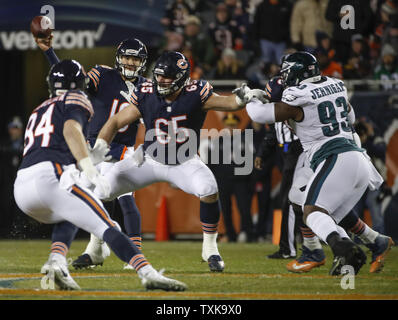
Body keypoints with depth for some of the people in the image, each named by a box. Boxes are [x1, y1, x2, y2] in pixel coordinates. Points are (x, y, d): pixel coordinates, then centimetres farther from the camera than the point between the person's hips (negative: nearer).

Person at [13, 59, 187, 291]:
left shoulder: (39, 111, 33)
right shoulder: (76, 99, 12)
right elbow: (71, 129, -10)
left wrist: (88, 160, 44)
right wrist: (89, 169, -21)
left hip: (21, 188, 7)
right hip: (51, 178, -7)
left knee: (68, 217, 32)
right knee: (108, 227, -9)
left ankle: (56, 262, 5)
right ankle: (149, 274, -26)